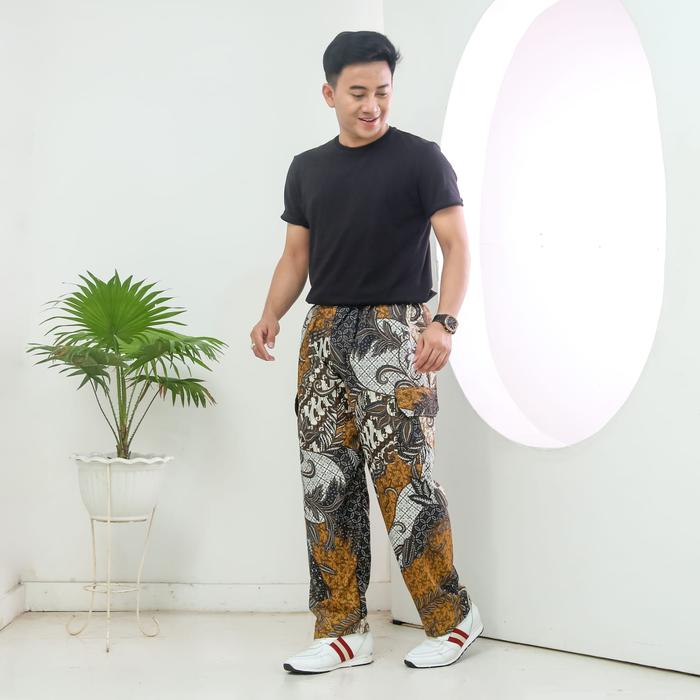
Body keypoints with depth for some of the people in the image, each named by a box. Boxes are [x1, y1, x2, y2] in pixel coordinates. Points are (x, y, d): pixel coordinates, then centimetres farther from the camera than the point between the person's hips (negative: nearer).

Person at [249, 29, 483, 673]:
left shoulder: (420, 158, 0)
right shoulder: (307, 169, 14)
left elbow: (456, 245, -5)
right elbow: (296, 255, 16)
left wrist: (444, 320, -20)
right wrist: (272, 315, -2)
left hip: (394, 329, -5)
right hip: (325, 331, 5)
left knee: (401, 476, -10)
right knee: (327, 482, 3)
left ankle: (454, 617, 7)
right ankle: (344, 631, 11)